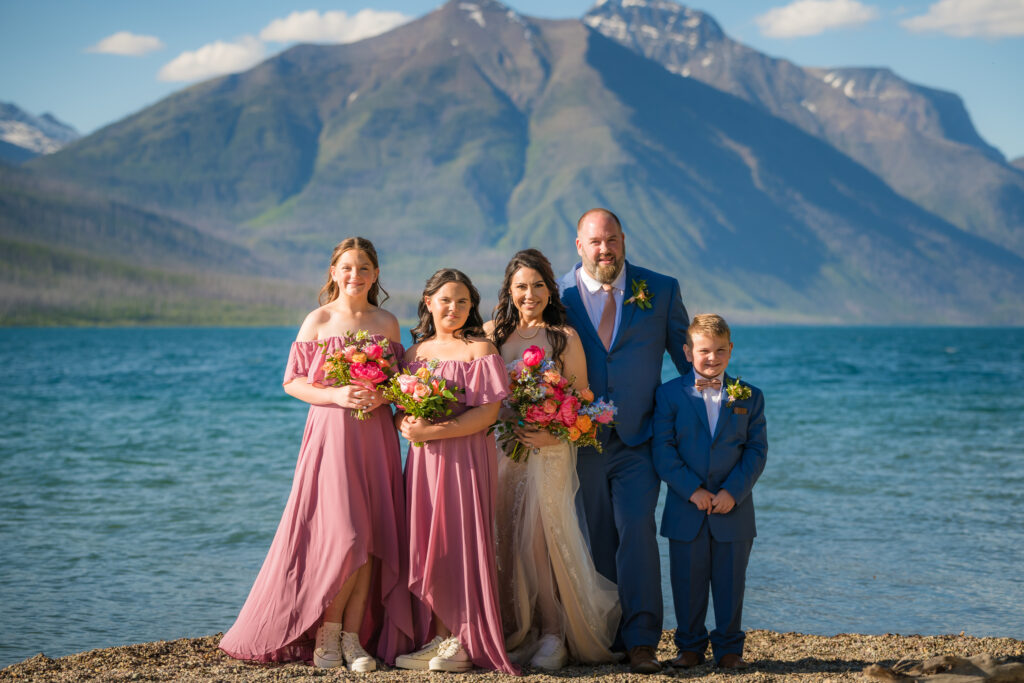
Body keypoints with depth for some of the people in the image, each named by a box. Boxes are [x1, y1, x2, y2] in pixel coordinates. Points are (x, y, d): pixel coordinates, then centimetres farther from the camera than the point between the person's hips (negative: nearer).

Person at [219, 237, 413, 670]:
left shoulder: (387, 323, 10)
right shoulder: (318, 321, 2)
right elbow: (293, 381, 1)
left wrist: (382, 396, -7)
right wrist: (336, 395, -14)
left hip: (375, 436, 3)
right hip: (330, 433, -3)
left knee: (372, 536, -1)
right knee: (343, 534, -12)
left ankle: (353, 635, 6)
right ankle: (328, 633, 4)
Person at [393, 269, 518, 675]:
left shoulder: (480, 350, -3)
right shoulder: (415, 351, 14)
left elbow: (488, 413, -12)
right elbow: (401, 410, 16)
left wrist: (432, 432, -17)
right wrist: (406, 425, -9)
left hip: (466, 458, -5)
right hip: (423, 460, 5)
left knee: (460, 545, -5)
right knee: (425, 546, 2)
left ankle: (468, 643, 3)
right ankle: (439, 637, 9)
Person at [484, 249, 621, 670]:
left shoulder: (565, 338, 2)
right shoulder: (491, 332, 10)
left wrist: (553, 434, -16)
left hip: (549, 452, -3)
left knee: (543, 537, -7)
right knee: (506, 540, 1)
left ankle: (555, 635, 2)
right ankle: (518, 632, 11)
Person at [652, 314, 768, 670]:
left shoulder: (749, 397, 5)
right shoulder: (669, 394, 1)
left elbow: (756, 451, 1)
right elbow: (663, 450, -5)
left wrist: (733, 492, -12)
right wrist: (692, 490, -14)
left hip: (734, 508, 1)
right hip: (686, 509, -1)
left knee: (730, 582, 6)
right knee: (688, 582, 6)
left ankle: (729, 648, 18)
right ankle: (690, 646, 19)